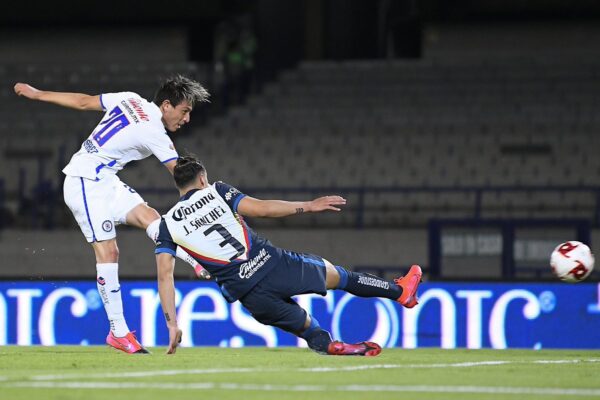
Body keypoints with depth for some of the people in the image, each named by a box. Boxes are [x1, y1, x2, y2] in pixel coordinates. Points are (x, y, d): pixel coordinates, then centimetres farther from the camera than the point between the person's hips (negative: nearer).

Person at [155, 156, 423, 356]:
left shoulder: (167, 225, 8)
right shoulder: (216, 192, 4)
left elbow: (164, 274, 0)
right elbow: (261, 208, -4)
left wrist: (172, 325, 1)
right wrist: (308, 206, 7)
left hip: (247, 292, 1)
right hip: (272, 264, -1)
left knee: (308, 329, 23)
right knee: (332, 273, 23)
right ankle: (399, 291, 38)